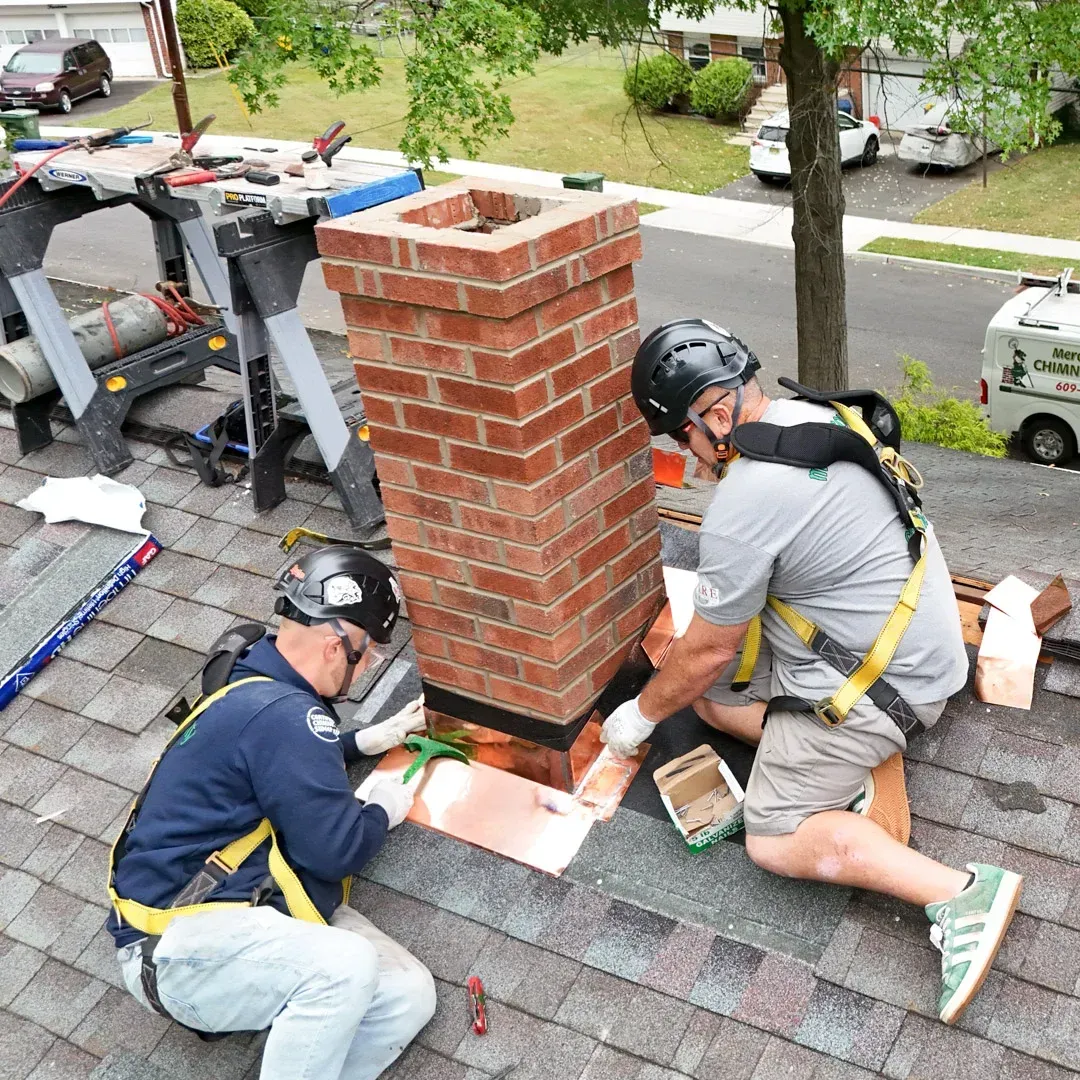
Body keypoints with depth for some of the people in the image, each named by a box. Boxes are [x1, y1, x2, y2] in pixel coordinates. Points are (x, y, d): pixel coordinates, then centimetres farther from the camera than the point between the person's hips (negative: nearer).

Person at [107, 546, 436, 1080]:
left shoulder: (252, 682, 12)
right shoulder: (281, 713, -21)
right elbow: (338, 848, -18)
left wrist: (363, 741, 28)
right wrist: (383, 810, 3)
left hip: (256, 913, 10)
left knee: (409, 996, -9)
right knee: (344, 966, -36)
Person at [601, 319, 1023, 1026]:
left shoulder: (742, 506, -27)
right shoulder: (816, 413, 1)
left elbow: (709, 651, -13)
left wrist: (642, 714, 4)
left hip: (884, 683, -10)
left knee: (773, 841, -4)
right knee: (710, 695, 14)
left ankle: (962, 894, -13)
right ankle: (851, 767, 5)